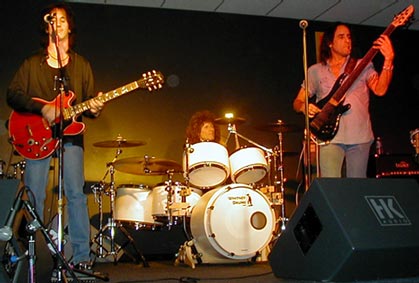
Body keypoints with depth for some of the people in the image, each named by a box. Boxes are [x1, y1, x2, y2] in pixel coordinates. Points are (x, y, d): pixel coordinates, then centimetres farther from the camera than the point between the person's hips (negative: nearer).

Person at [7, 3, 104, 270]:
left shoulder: (82, 65, 16)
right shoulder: (32, 63, 12)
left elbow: (90, 100, 13)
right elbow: (12, 95, 2)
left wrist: (94, 108, -11)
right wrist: (42, 108, -13)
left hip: (71, 134, 0)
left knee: (76, 194, -7)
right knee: (33, 195, -3)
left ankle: (82, 256, -5)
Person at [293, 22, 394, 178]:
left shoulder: (363, 66, 10)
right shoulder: (316, 71, 11)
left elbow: (380, 90, -7)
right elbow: (297, 102, 12)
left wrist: (388, 60, -17)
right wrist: (304, 106, -11)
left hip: (360, 137, 1)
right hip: (330, 137, -1)